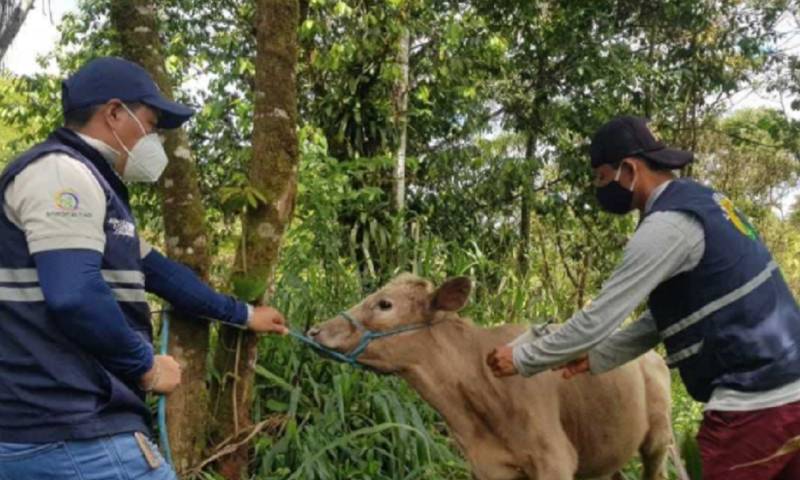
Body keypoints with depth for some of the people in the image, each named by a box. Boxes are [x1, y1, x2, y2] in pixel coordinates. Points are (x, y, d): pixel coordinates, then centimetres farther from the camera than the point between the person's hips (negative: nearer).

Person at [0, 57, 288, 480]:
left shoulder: (88, 183, 21)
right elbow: (73, 296, -25)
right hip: (74, 435, -10)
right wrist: (146, 366, -11)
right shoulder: (61, 170, -12)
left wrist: (241, 314, 34)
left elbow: (155, 269, 28)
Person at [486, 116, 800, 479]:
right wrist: (596, 358, 17)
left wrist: (522, 358, -4)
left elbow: (597, 319, -16)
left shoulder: (666, 226, -17)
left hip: (753, 403, -9)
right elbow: (661, 317, 18)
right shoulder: (701, 201, 13)